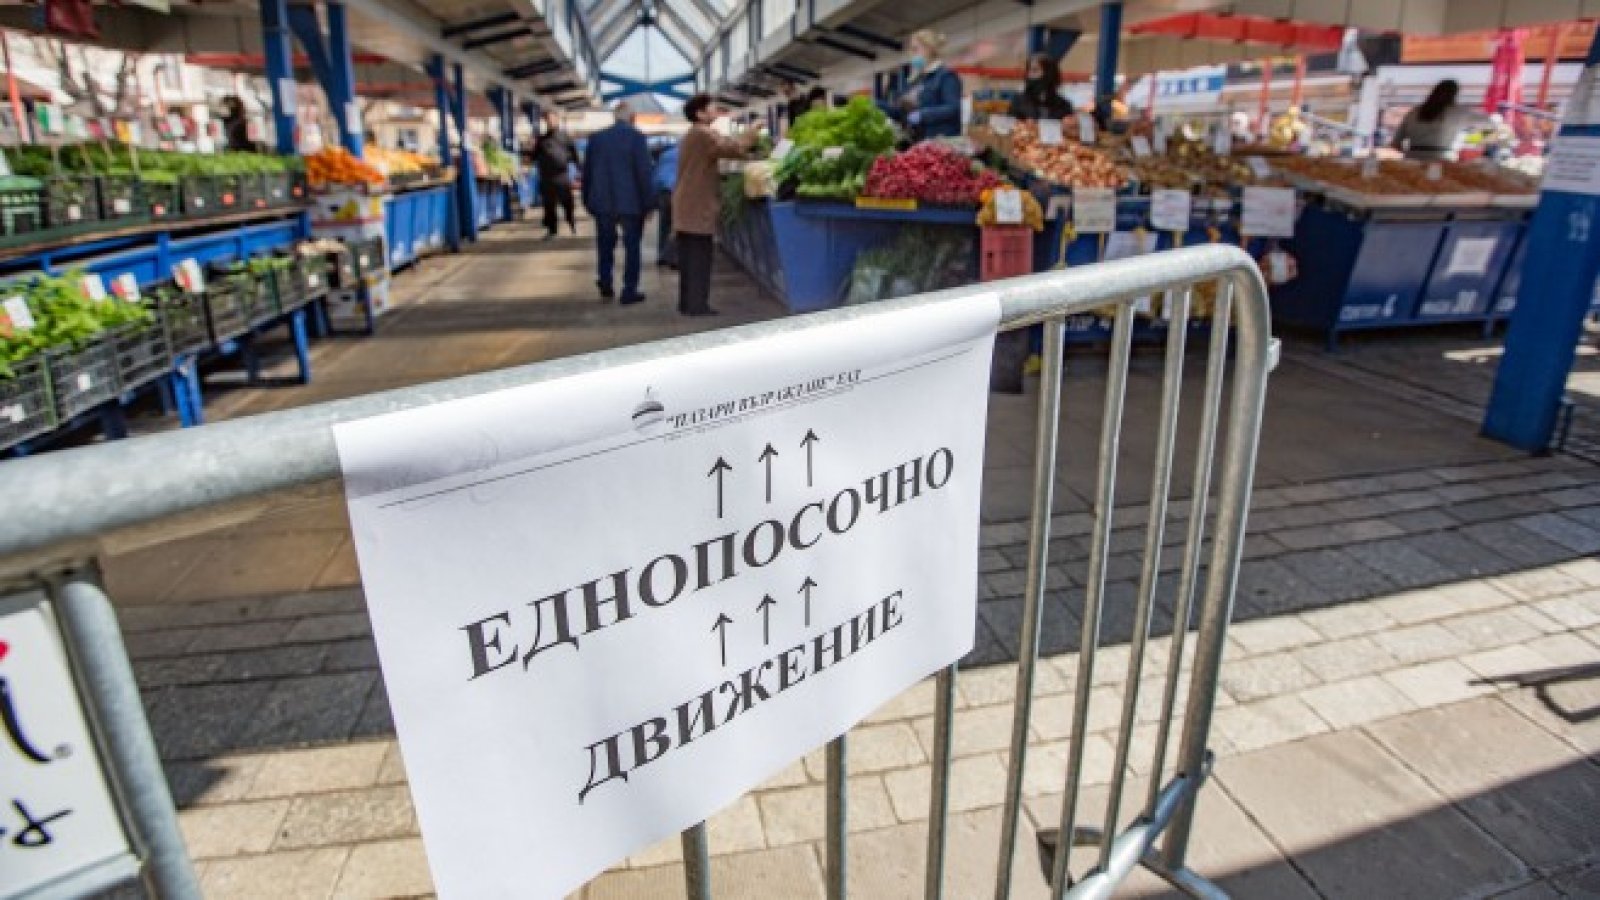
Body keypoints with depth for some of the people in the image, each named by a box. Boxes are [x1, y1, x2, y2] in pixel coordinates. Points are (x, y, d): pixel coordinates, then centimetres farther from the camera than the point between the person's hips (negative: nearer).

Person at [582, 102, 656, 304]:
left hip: (603, 203, 3)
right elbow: (644, 173, -12)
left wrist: (588, 201, 16)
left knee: (606, 244, 19)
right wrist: (648, 202, -6)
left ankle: (605, 282, 19)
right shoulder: (637, 138, -9)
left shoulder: (597, 138, 3)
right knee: (632, 246, 6)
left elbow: (587, 172, 7)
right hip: (631, 203, -3)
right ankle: (629, 291, 5)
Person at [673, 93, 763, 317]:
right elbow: (733, 148, -21)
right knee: (699, 257, -8)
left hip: (686, 208, 10)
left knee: (688, 257, 11)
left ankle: (687, 302, 14)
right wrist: (752, 135, -6)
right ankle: (697, 304, -8)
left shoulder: (690, 136, 21)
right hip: (698, 208, -10)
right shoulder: (702, 134, -12)